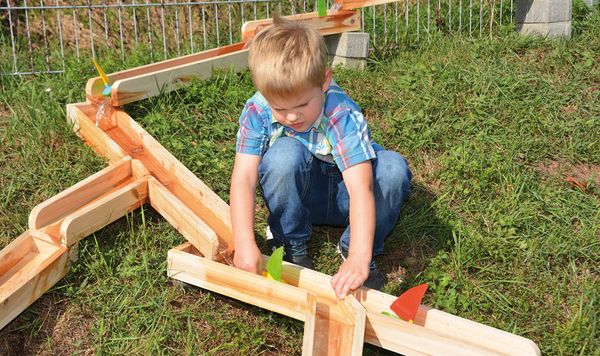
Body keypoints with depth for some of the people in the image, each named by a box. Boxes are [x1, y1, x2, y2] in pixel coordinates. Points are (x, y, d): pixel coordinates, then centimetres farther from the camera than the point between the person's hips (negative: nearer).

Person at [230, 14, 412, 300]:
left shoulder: (342, 114, -32)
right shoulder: (258, 112, -23)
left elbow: (360, 187, -40)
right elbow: (244, 178, -27)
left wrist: (360, 258, -50)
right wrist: (244, 243, -39)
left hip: (341, 197, 0)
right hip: (297, 197, 1)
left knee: (394, 168, -30)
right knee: (285, 154, -32)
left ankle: (352, 248, -8)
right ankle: (291, 245, -10)